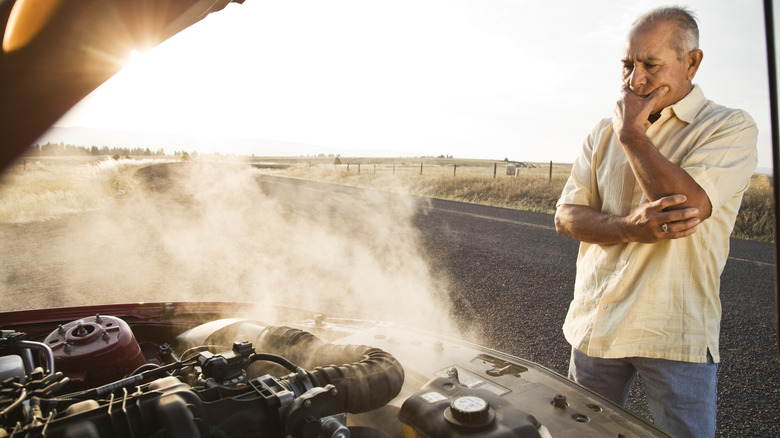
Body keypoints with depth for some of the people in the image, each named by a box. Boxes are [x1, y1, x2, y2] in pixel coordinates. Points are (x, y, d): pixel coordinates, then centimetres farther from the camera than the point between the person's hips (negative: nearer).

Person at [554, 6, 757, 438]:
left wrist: (632, 134, -14)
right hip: (594, 323, 4)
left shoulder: (731, 127, -4)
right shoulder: (604, 132, 7)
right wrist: (630, 227, -18)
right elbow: (565, 216, 0)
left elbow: (688, 205, -23)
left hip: (676, 335, -3)